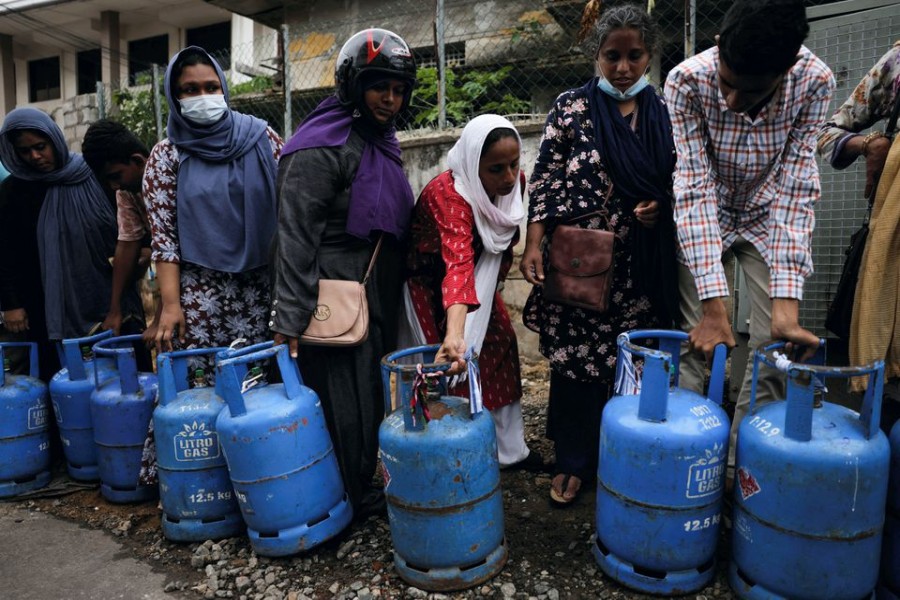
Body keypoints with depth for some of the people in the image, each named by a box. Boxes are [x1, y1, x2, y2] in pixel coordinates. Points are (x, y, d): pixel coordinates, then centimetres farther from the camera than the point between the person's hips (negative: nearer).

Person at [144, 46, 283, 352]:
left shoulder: (260, 136, 4)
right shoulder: (166, 155, 4)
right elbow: (163, 235, 1)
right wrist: (170, 303, -6)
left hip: (264, 286, 1)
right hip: (201, 293, 0)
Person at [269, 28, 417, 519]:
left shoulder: (380, 142, 14)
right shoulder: (322, 145, -13)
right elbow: (296, 236, -18)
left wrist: (392, 292, 21)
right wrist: (289, 320, -22)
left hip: (375, 295, 9)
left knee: (370, 397, 16)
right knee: (343, 403, 1)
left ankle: (363, 492, 34)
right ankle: (350, 504, 21)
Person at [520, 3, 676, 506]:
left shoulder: (664, 113, 9)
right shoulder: (572, 107, 1)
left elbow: (679, 182, 16)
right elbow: (545, 181, -3)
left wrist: (660, 206, -6)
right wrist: (534, 246, -12)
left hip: (641, 264, 3)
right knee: (575, 359, 3)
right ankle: (575, 461, 21)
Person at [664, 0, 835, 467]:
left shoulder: (814, 82, -23)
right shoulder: (687, 81, -27)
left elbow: (795, 190, -25)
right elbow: (694, 188, -30)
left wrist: (786, 303, -35)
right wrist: (713, 302, -36)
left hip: (770, 218, 2)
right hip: (704, 219, -1)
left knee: (777, 345, -7)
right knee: (694, 339, -10)